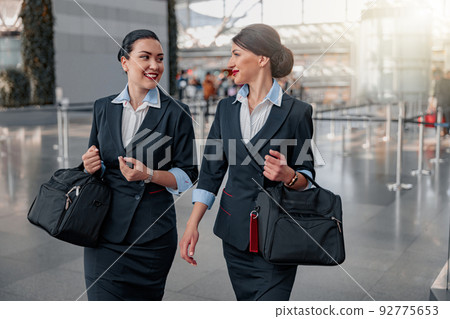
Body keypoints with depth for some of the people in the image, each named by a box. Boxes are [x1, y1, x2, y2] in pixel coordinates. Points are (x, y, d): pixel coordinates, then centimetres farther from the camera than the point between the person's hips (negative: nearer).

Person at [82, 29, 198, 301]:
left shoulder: (176, 113, -3)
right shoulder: (103, 108, 8)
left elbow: (187, 176, -3)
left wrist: (149, 174, -19)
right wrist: (92, 166, -5)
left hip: (153, 230, -2)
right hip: (105, 227, 2)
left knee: (146, 299, 7)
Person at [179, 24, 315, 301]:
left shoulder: (296, 112, -7)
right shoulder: (227, 108, 7)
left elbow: (307, 176, -1)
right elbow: (212, 171, 7)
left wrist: (288, 175, -24)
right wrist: (193, 225, 0)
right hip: (235, 231, 5)